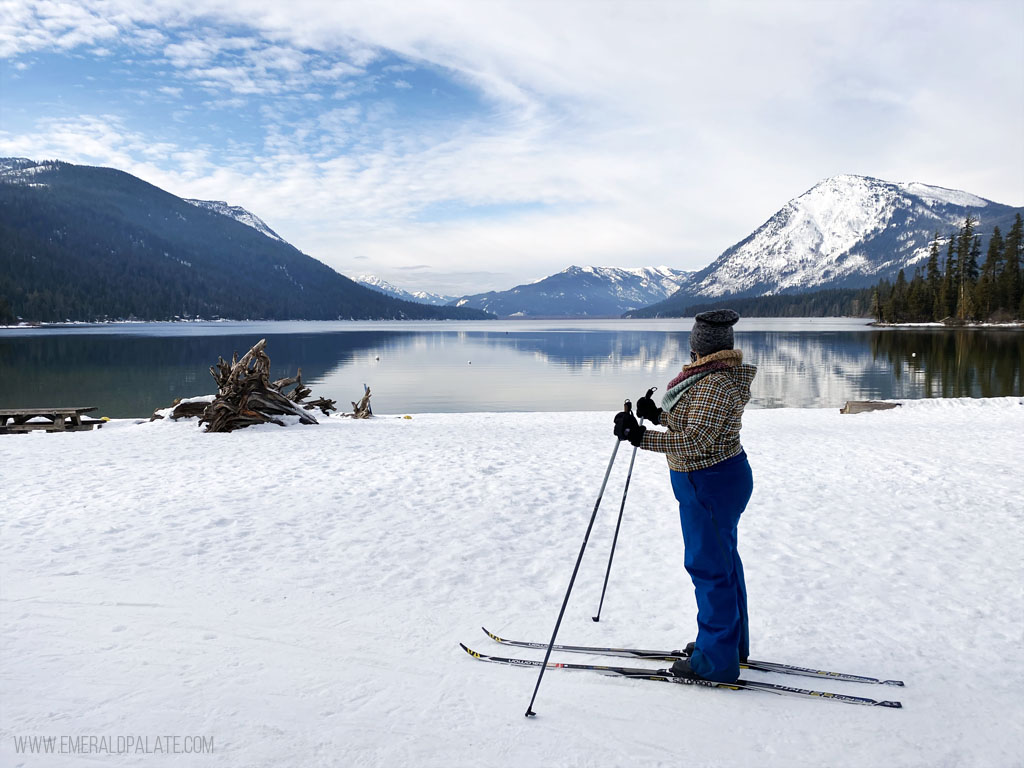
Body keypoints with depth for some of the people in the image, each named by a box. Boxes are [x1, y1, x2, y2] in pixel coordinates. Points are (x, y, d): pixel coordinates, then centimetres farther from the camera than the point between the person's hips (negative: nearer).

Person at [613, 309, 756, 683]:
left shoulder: (715, 384, -24)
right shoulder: (720, 375, 8)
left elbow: (696, 441, -31)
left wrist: (640, 436, -35)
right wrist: (658, 415, 16)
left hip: (710, 485, -11)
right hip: (720, 476, 11)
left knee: (709, 567, -1)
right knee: (723, 561, 19)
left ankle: (716, 661, 11)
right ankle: (732, 643, 34)